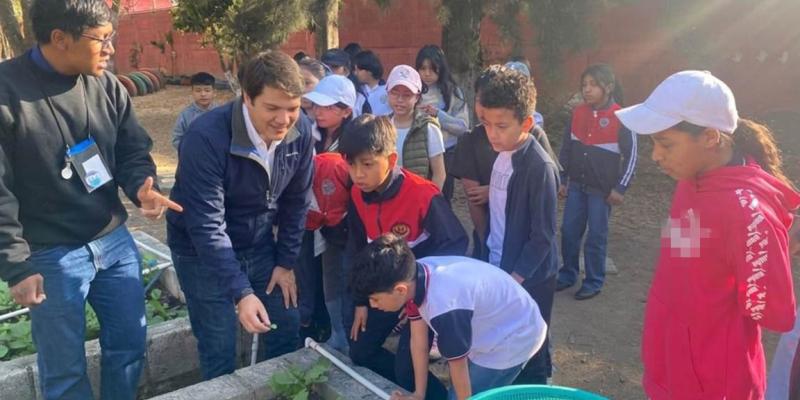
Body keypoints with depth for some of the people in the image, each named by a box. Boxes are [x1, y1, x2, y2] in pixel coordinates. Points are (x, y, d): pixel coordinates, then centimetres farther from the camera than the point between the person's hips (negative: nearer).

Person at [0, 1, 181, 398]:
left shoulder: (106, 85, -2)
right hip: (51, 257, -5)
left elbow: (133, 150, 6)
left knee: (130, 341, 19)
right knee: (64, 367, 12)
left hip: (115, 241, 5)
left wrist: (142, 187, -16)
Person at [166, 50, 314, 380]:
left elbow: (295, 202, -1)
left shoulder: (301, 134, -14)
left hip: (260, 244, 5)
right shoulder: (206, 137, -29)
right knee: (220, 349, 1)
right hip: (201, 251, -4)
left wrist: (286, 262, 0)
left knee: (287, 328, 12)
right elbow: (207, 226, -30)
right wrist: (241, 292, -33)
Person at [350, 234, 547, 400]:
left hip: (513, 339, -8)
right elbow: (418, 341, -3)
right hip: (491, 330, 8)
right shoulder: (414, 276, -15)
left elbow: (458, 365, -22)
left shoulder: (445, 307, -39)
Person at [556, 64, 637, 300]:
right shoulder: (578, 113, 1)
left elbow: (631, 155, -7)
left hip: (601, 189, -4)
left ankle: (594, 282, 19)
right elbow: (566, 147, 9)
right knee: (569, 231, 9)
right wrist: (562, 180, 7)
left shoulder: (620, 118, -12)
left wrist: (620, 188, -10)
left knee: (596, 236, 5)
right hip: (576, 185, 4)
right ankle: (568, 274, 26)